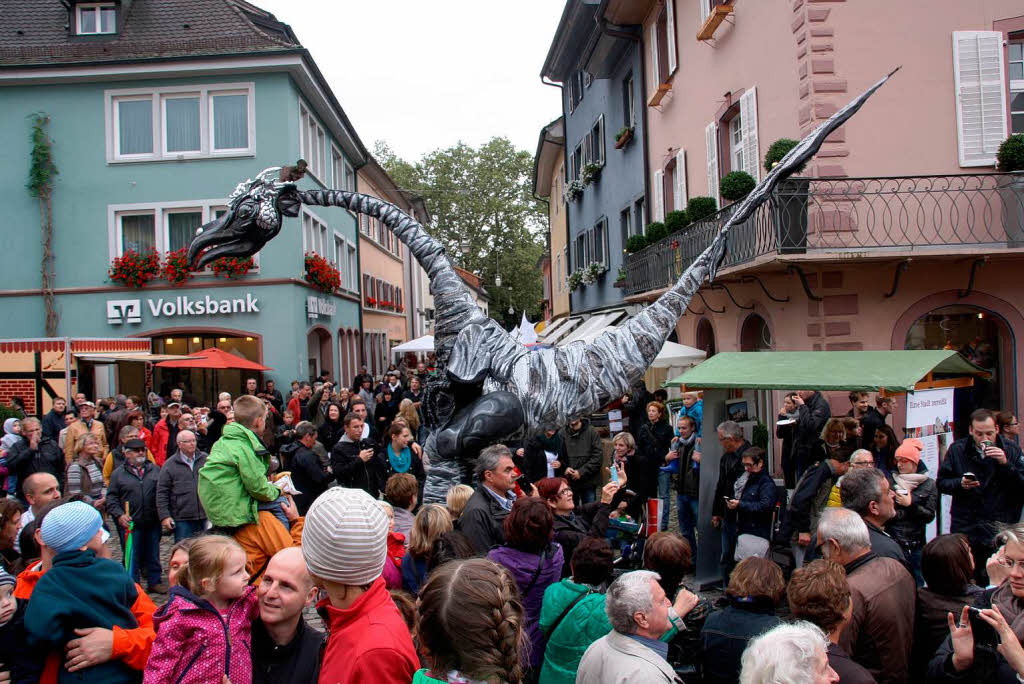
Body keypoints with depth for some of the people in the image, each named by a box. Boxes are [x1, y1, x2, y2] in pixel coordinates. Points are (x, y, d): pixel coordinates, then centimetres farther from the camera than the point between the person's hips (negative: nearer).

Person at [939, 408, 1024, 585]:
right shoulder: (957, 449, 3)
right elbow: (942, 482, 6)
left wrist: (1006, 464, -20)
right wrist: (960, 484, -12)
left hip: (1000, 528, -1)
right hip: (965, 528, 1)